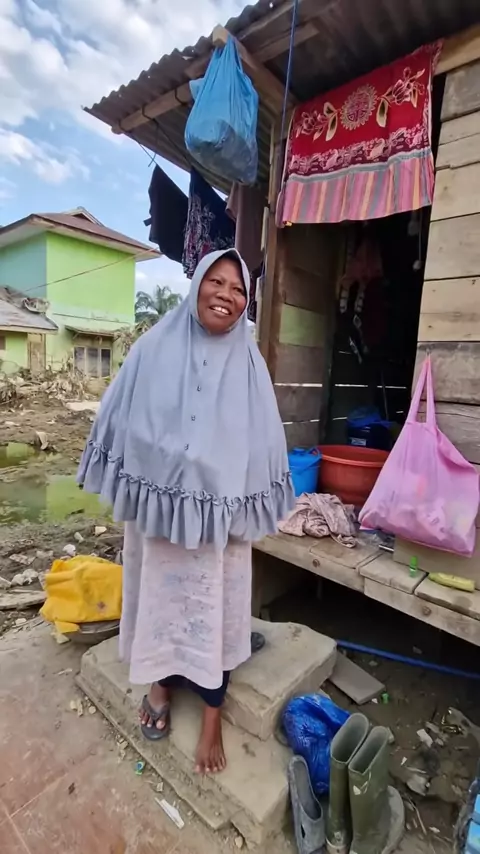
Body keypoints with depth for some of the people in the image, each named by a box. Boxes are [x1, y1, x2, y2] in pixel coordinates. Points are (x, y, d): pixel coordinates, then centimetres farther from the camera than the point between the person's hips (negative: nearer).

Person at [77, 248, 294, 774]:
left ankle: (212, 718, 35)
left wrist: (251, 512, -1)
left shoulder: (248, 365, -3)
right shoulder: (155, 348, -5)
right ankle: (160, 683, 46)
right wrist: (127, 490, 1)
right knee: (160, 594, 18)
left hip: (218, 513, 0)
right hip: (157, 507, 1)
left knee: (215, 607, 12)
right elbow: (122, 420, 1)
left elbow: (262, 443, 0)